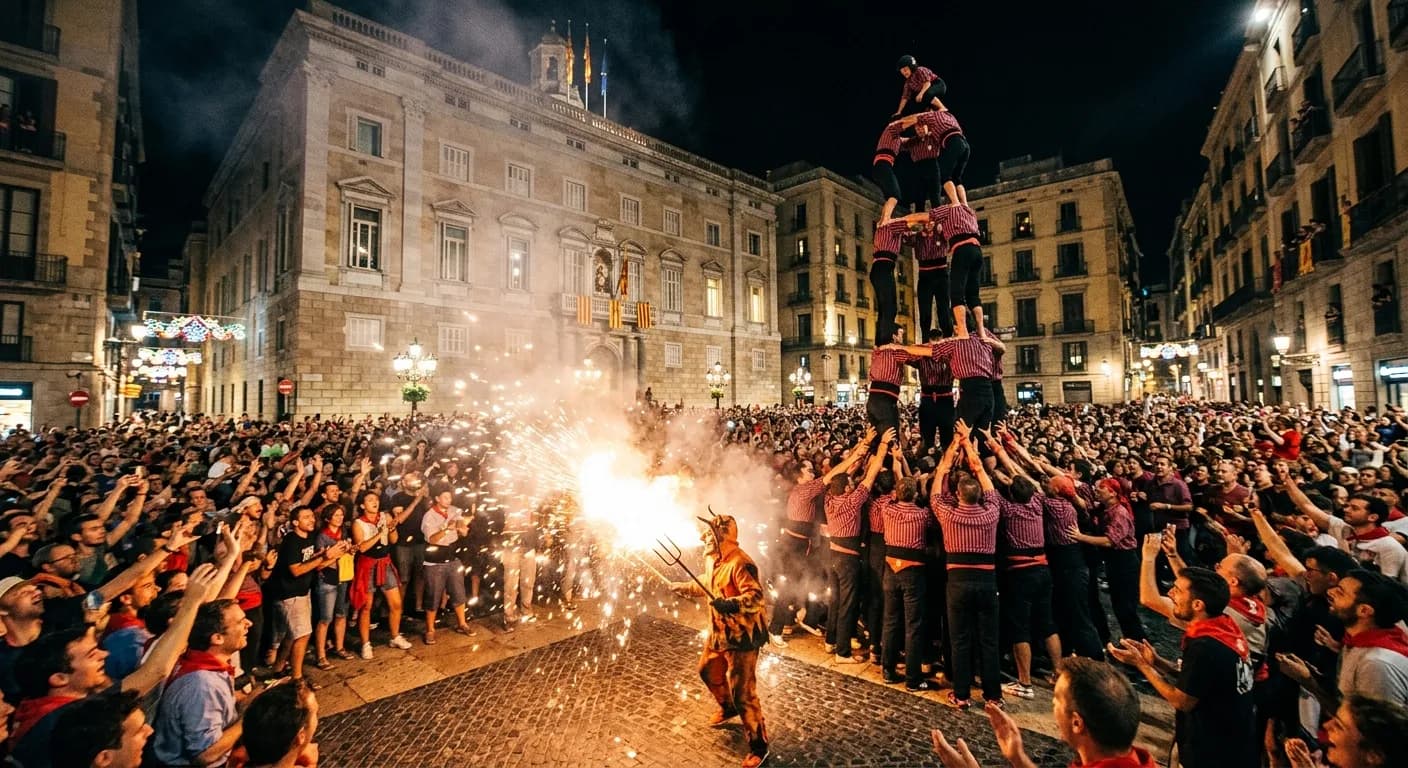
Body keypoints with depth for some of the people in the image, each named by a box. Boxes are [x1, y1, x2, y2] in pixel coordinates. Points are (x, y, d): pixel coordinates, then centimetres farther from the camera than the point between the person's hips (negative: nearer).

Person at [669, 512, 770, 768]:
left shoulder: (740, 563, -29)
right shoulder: (712, 559, 1)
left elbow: (757, 597, -37)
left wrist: (732, 604, -50)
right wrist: (684, 587, 26)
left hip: (741, 636, -10)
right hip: (719, 631, 10)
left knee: (742, 692, -4)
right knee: (708, 671, 27)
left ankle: (758, 746, 17)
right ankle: (728, 708, 54)